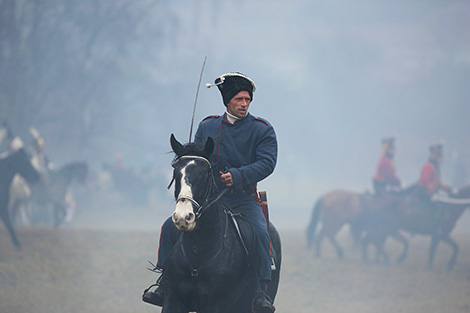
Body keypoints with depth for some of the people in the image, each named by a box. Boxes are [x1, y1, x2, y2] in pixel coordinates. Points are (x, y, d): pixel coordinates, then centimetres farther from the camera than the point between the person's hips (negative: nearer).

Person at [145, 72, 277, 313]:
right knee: (171, 226, -12)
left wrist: (237, 176, -26)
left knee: (259, 232, -30)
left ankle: (262, 291, -22)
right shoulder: (207, 127, 10)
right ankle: (165, 281, 0)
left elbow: (267, 162, -12)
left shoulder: (262, 130, 0)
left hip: (244, 198, -3)